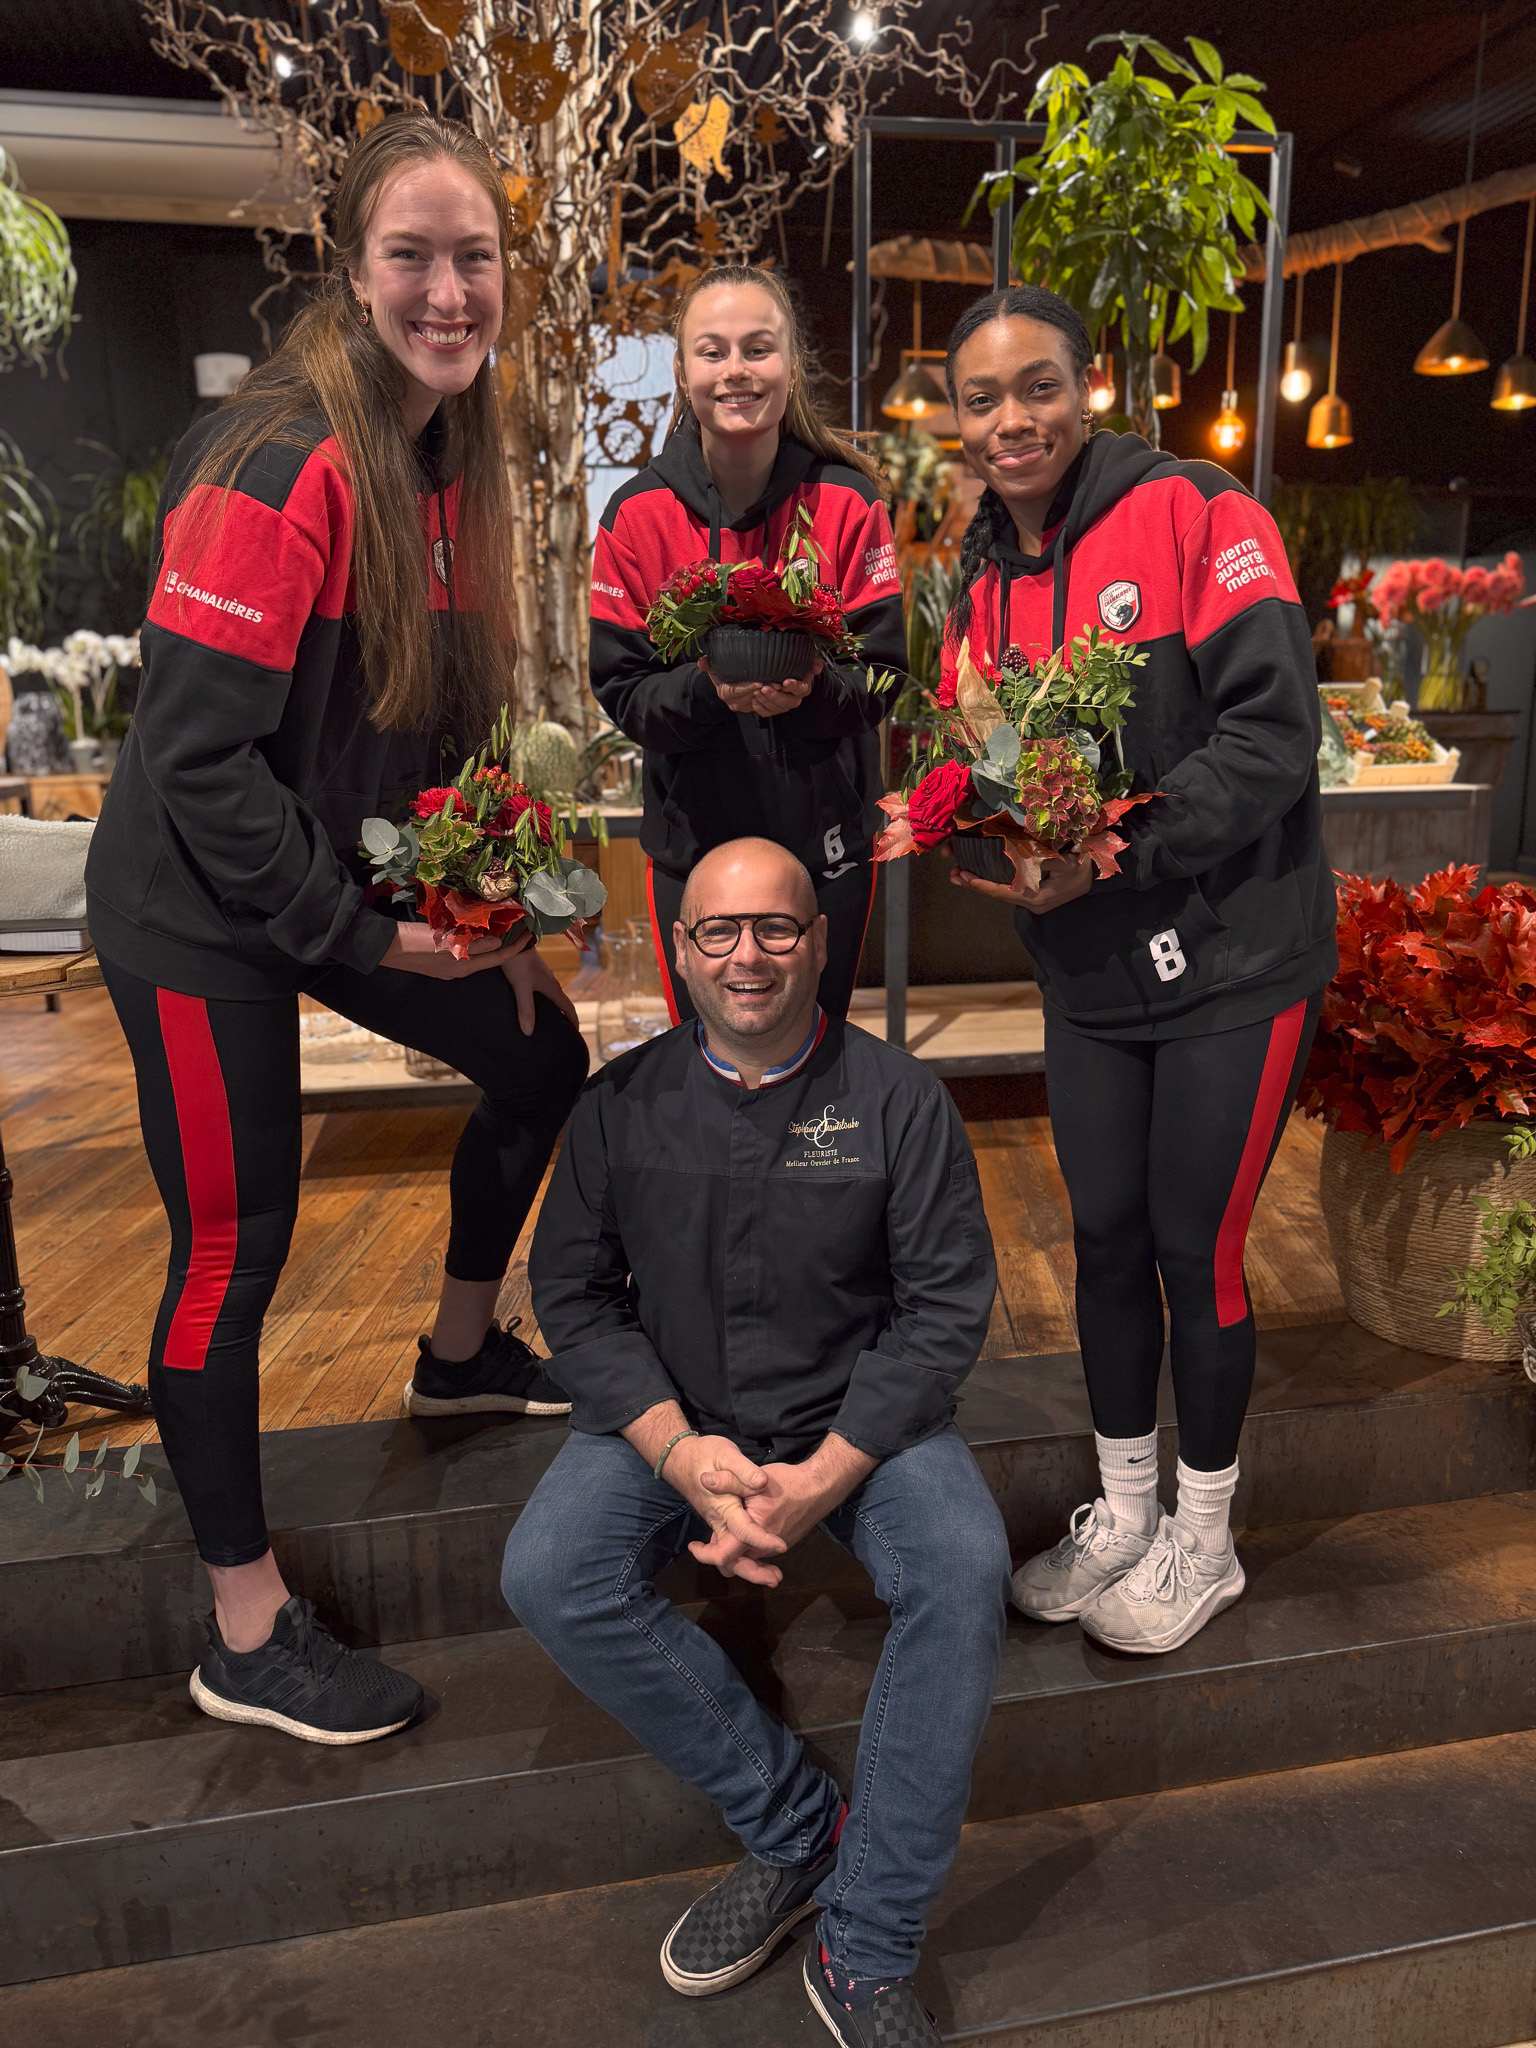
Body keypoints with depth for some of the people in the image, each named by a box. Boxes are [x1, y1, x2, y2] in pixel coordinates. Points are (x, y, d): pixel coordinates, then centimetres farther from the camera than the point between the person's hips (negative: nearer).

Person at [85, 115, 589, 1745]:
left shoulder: (452, 459, 6)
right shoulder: (277, 465, -21)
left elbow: (448, 712, 11)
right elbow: (199, 752, -23)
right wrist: (355, 933, -21)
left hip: (362, 884, 9)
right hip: (205, 914, -8)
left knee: (543, 1059, 15)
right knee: (233, 1247, -1)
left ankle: (460, 1356, 40)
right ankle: (247, 1639, 18)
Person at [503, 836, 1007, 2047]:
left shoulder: (897, 1100, -6)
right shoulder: (623, 1105, -1)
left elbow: (947, 1304, -7)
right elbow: (573, 1294, 0)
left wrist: (824, 1474, -19)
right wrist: (679, 1449, -16)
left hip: (858, 1421, -1)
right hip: (669, 1421, 2)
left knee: (965, 1568, -28)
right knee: (549, 1576, -23)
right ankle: (797, 1826, -6)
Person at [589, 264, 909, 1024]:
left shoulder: (847, 502, -5)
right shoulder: (638, 514, -5)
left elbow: (883, 673, -6)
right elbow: (621, 690, -6)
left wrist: (812, 688, -27)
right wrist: (706, 689, -26)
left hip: (826, 848, 0)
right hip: (692, 845, 0)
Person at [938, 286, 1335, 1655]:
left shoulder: (1194, 516, -10)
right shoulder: (984, 583, 9)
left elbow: (1271, 733, -18)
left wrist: (1117, 857, -25)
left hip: (1229, 963, -5)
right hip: (1090, 976, 6)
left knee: (1196, 1251, 4)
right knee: (1106, 1240, 13)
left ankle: (1204, 1542, 28)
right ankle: (1124, 1514, 35)